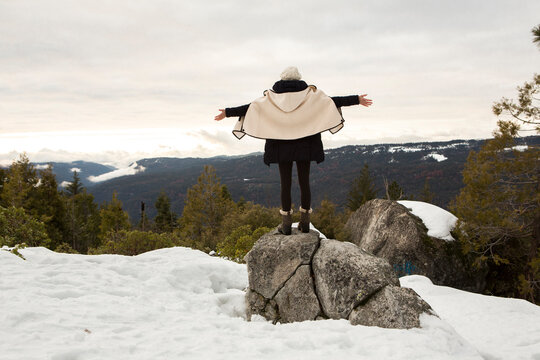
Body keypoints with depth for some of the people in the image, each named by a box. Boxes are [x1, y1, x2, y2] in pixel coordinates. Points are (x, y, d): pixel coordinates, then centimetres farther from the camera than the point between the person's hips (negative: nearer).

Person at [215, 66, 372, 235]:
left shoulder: (272, 97, 1)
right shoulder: (310, 94, 1)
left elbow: (251, 107, -1)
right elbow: (334, 101, -2)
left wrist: (228, 112, 5)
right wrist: (357, 100, 1)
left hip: (282, 146, 0)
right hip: (304, 146, 0)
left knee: (285, 183, 4)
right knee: (304, 182, 7)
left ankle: (286, 223, 4)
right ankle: (304, 222, 9)